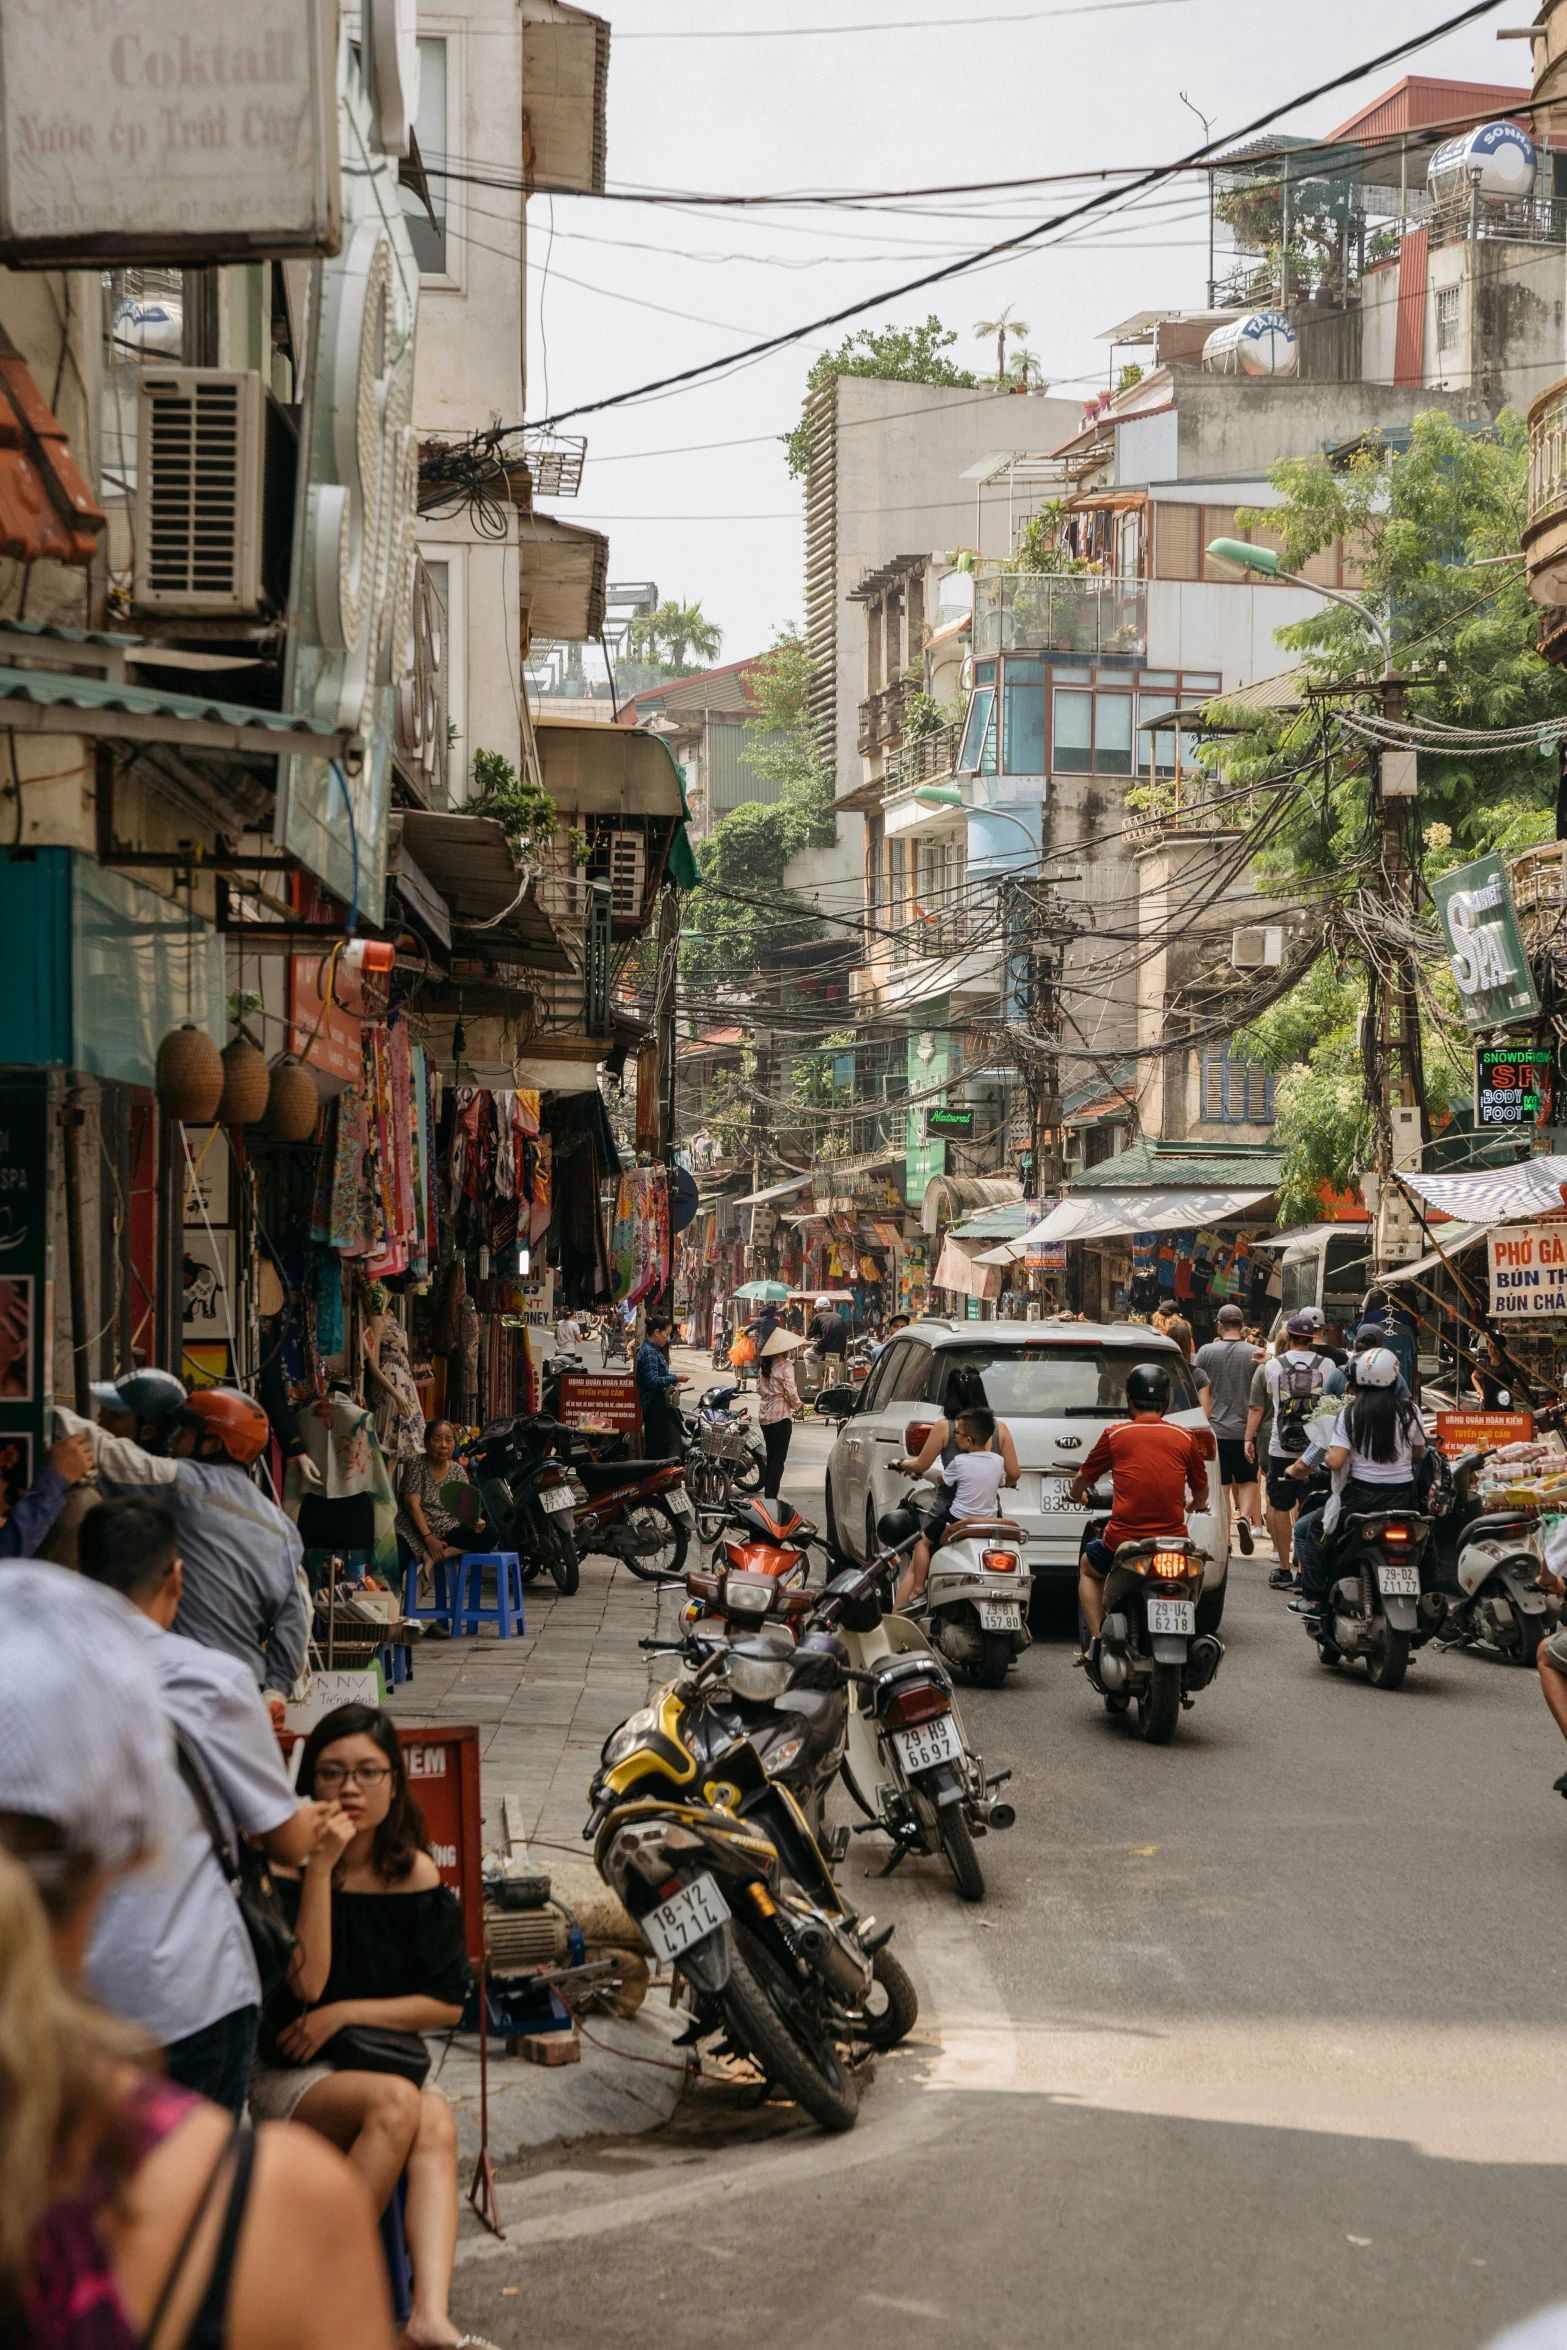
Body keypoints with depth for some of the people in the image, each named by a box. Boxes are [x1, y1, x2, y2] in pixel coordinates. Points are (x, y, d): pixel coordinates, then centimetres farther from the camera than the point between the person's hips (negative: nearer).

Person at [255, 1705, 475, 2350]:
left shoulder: (414, 1874, 4)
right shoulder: (285, 1866, -4)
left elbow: (448, 2005, 3)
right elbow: (306, 1982, -17)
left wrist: (345, 2012, -8)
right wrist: (321, 1869, -20)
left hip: (386, 2063, 3)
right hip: (293, 2079, -3)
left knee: (436, 2118, -31)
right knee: (396, 2102, -33)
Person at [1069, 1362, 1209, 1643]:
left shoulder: (1115, 1434, 1)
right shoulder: (1185, 1438, 4)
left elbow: (1082, 1479, 15)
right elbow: (1201, 1491, 18)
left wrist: (1078, 1496, 39)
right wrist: (1199, 1505, 43)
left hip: (1123, 1539, -2)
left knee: (1088, 1569, 29)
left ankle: (1097, 1639, 15)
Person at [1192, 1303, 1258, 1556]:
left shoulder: (1206, 1351, -6)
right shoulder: (1254, 1354, -5)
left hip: (1215, 1428, 0)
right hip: (1245, 1428, 0)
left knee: (1222, 1485, 6)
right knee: (1247, 1481, 14)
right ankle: (1244, 1516, -13)